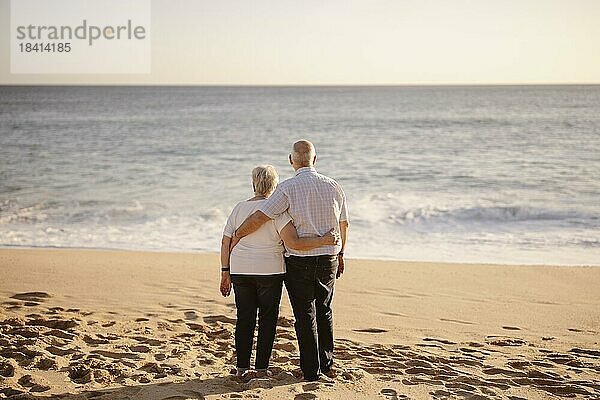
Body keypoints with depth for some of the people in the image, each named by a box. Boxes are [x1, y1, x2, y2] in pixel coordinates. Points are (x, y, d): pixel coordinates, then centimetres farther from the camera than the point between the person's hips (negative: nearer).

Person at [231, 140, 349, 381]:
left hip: (298, 260, -4)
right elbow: (343, 224, 11)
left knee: (305, 316, 5)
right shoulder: (333, 187, 2)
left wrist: (236, 236, -5)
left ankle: (311, 371, 9)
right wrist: (340, 254, 23)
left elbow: (260, 217, -18)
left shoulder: (288, 188, -13)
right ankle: (327, 364, 26)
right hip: (328, 259, 4)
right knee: (324, 311, 20)